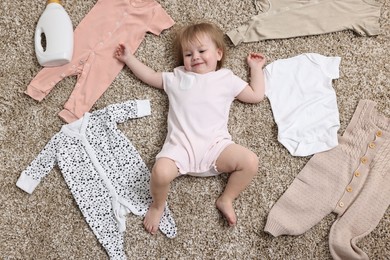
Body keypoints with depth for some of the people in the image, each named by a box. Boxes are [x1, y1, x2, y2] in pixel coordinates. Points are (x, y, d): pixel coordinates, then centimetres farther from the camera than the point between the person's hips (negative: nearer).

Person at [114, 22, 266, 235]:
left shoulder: (227, 79, 22)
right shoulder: (177, 78, 24)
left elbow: (256, 95, 23)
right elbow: (150, 76, 34)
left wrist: (256, 68, 28)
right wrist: (129, 58, 34)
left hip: (215, 144, 1)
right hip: (181, 145, 0)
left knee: (250, 162, -24)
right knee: (160, 173, -30)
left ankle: (226, 200, 1)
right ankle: (158, 205, 4)